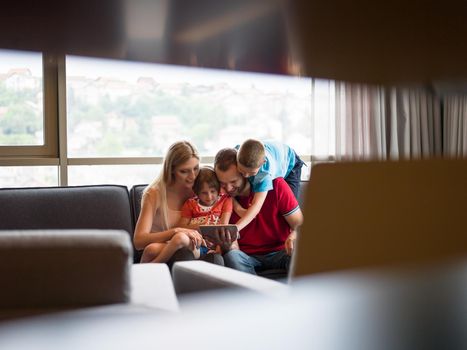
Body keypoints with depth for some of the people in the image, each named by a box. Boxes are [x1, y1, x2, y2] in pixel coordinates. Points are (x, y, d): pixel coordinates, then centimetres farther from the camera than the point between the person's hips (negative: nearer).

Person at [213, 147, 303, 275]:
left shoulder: (276, 186, -3)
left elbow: (299, 224, -2)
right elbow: (234, 250, 0)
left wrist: (293, 237, -27)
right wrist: (228, 246, -25)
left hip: (279, 253, -1)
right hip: (246, 257, 1)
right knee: (231, 256, -34)